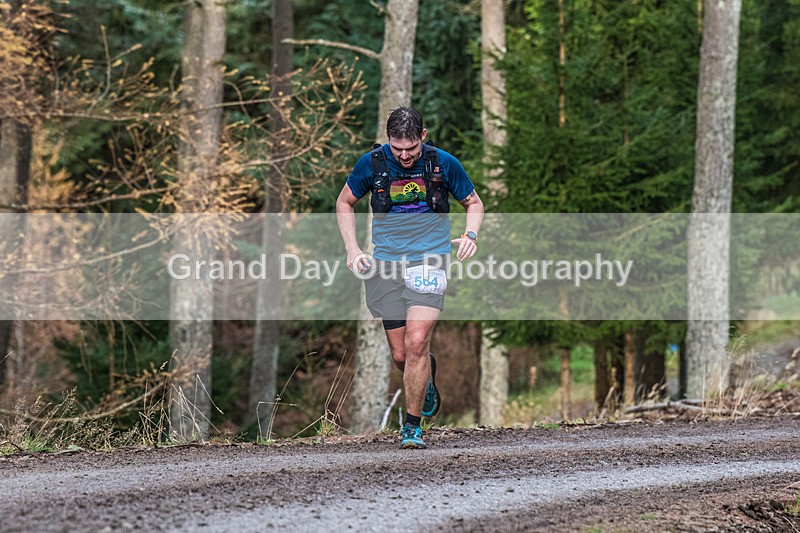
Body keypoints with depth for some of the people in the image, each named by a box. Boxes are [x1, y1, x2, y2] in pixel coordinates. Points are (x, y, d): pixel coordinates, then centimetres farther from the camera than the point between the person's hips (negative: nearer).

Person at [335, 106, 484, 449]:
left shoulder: (444, 164, -5)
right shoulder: (372, 163, -3)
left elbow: (474, 203, 11)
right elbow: (345, 202, 13)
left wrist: (470, 235, -9)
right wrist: (352, 249, 1)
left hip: (429, 261, -2)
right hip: (386, 264, 2)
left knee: (417, 343, -18)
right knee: (400, 354, 3)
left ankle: (412, 426, -6)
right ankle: (427, 383, 38)